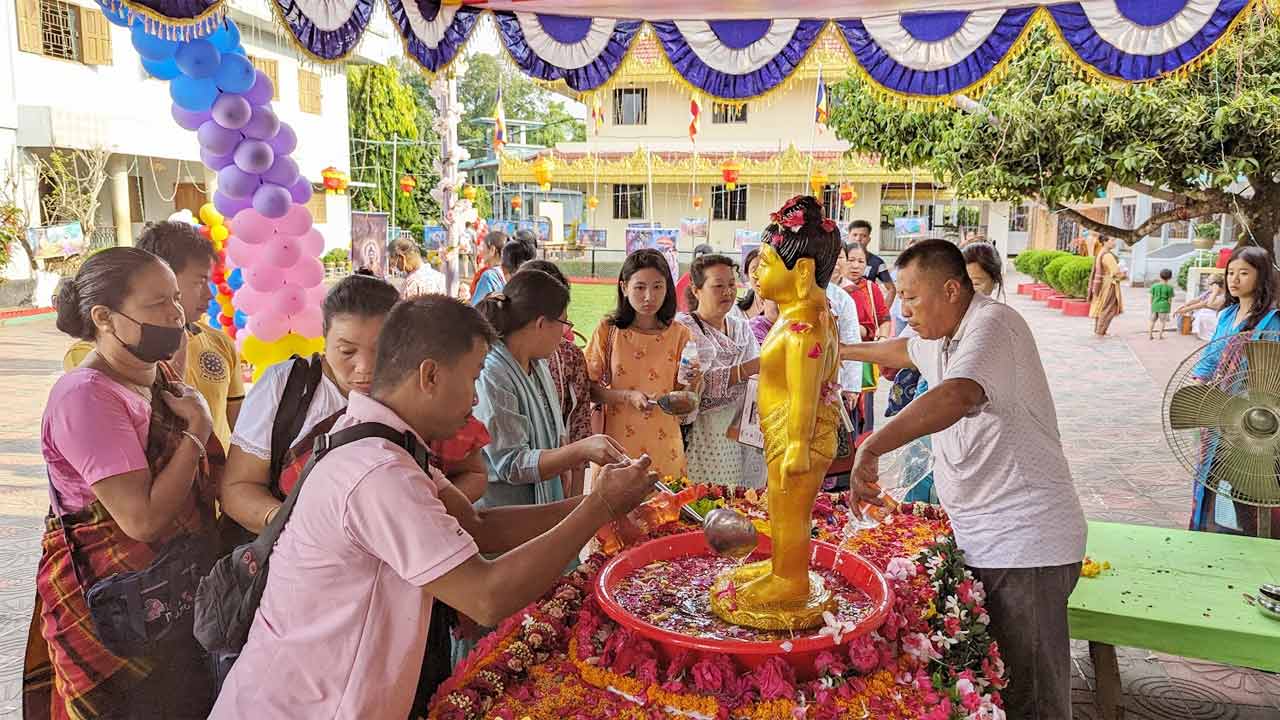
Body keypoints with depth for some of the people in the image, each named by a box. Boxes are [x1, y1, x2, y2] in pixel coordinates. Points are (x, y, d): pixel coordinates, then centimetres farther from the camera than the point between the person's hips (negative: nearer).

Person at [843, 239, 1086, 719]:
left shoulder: (992, 323, -17)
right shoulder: (943, 336, 14)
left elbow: (956, 396, -36)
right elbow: (908, 350, 40)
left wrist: (870, 449, -39)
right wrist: (845, 351, 50)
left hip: (1024, 544, -9)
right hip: (979, 541, 9)